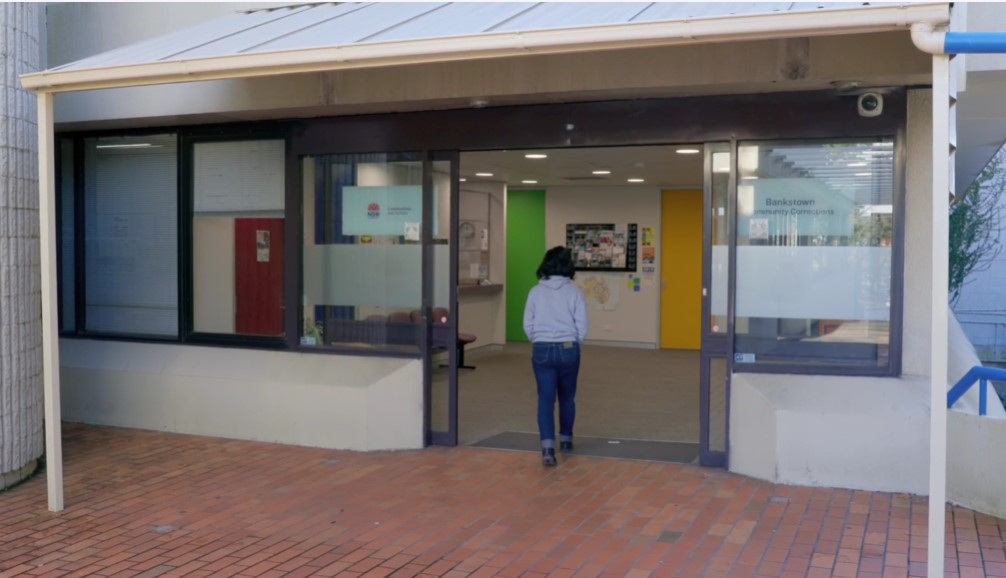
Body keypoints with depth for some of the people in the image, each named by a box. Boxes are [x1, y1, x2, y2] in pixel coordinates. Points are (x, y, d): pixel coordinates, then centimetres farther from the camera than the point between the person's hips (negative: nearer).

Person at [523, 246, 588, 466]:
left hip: (542, 350, 0)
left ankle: (548, 448, -13)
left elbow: (527, 325, 2)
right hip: (568, 349, 0)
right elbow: (582, 326, -5)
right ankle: (566, 439, 34)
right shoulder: (575, 292, -5)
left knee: (545, 399, 0)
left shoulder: (536, 291, -1)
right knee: (567, 397, 19)